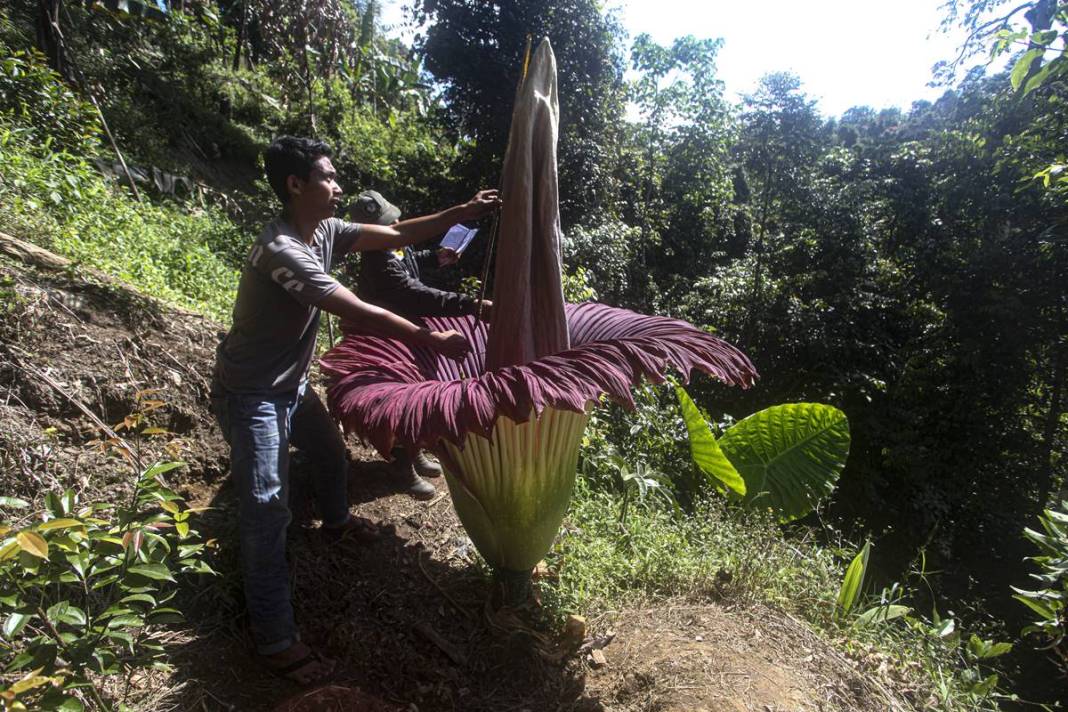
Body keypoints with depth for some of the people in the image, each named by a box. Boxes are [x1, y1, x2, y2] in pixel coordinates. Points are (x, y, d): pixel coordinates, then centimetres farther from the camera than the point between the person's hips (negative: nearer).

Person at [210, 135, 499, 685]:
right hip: (251, 396, -9)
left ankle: (336, 523, 57)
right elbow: (359, 313, -35)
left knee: (330, 454, 26)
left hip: (292, 384, 9)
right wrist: (432, 340, -30)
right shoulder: (280, 250, -31)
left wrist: (463, 212, -12)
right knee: (267, 510, -9)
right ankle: (276, 641, 3)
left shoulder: (325, 231, -3)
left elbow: (396, 235, -4)